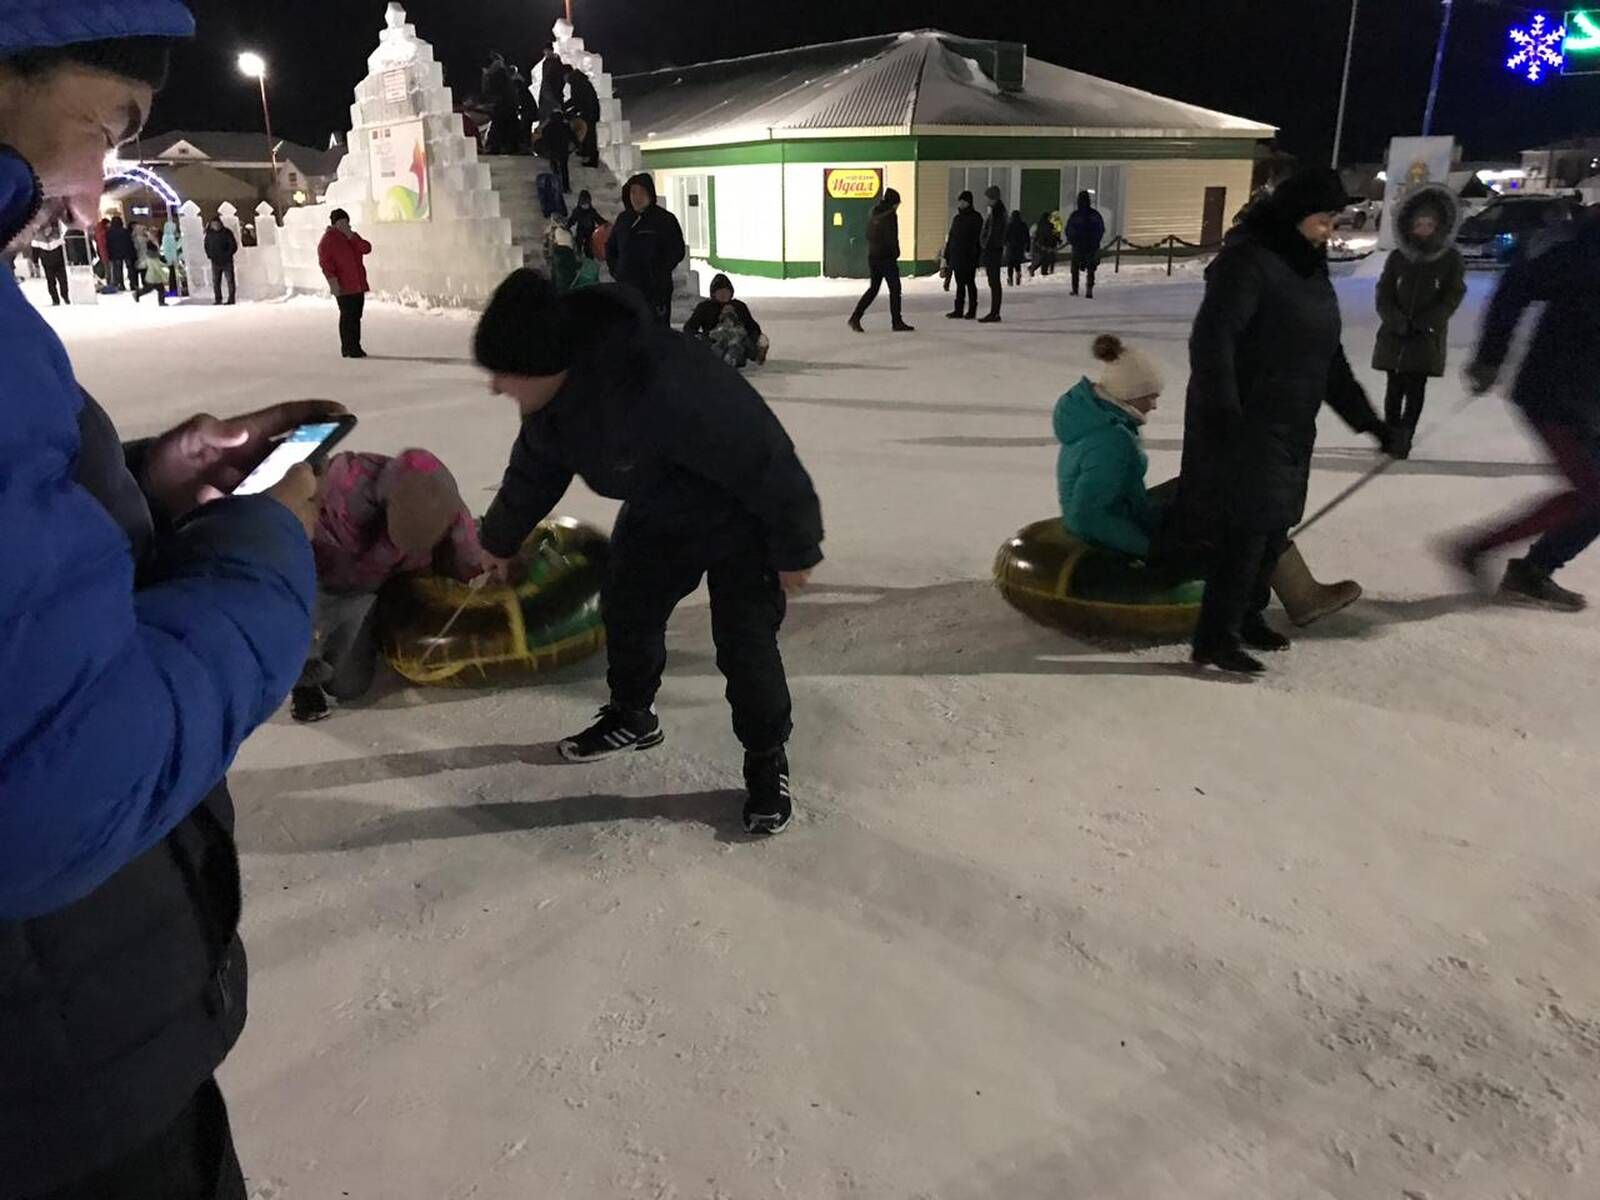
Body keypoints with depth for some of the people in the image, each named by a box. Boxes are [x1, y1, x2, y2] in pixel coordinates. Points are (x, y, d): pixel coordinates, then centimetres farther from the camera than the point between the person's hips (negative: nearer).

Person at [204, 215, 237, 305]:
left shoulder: (227, 232, -5)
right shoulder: (209, 234, 6)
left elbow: (234, 246, -5)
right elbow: (206, 246, 18)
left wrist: (227, 255, -12)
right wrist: (209, 255, 4)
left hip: (227, 261, -4)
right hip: (215, 262, 4)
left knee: (230, 280, -2)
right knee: (215, 281, 4)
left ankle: (231, 299, 3)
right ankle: (218, 300, 10)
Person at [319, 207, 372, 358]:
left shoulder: (353, 236, 19)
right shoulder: (328, 239, -1)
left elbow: (367, 248, 3)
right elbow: (325, 261, -10)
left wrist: (351, 237, -6)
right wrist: (332, 279, -20)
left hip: (358, 285, 6)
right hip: (343, 287, -6)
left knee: (356, 316, 8)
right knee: (348, 316, -8)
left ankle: (355, 346, 16)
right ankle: (349, 348, -4)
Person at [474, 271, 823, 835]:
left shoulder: (662, 386, -43)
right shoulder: (554, 391, -14)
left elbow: (761, 459, -33)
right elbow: (534, 469, 8)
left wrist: (795, 546, -21)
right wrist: (501, 539, 23)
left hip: (742, 517, -8)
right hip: (657, 512, 8)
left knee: (744, 642, -9)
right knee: (626, 610, 15)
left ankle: (768, 761, 13)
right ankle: (631, 717, 41)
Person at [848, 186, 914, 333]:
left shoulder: (873, 213, 12)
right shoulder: (890, 215, -12)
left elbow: (868, 235, 16)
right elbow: (891, 237, -16)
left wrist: (873, 248, 14)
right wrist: (896, 253, -5)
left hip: (872, 256, 8)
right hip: (886, 257, -8)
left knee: (873, 288, 14)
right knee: (895, 288, 0)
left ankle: (855, 318, 8)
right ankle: (896, 322, 2)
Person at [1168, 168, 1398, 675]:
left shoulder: (1309, 269, 14)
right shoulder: (1248, 261, -14)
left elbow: (1328, 358, 20)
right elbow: (1211, 338, -25)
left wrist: (1368, 420, 19)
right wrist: (1221, 411, -34)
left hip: (1290, 426, 9)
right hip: (1242, 424, -9)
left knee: (1274, 525, 14)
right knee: (1245, 527, -9)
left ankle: (1247, 616, 29)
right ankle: (1215, 637, -2)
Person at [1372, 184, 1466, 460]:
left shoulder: (1451, 258, 0)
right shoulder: (1398, 257, 3)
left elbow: (1453, 297, -3)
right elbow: (1384, 295, 1)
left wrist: (1423, 323, -14)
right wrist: (1397, 322, -14)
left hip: (1428, 337, -1)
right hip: (1395, 335, 1)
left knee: (1416, 390, -1)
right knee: (1395, 388, 4)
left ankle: (1404, 439, 3)